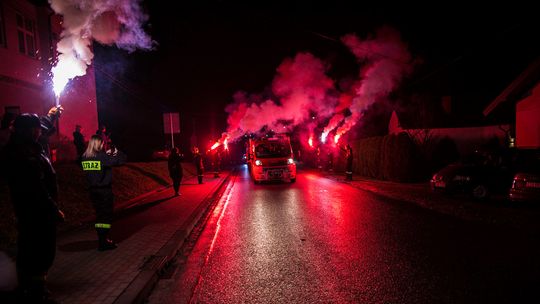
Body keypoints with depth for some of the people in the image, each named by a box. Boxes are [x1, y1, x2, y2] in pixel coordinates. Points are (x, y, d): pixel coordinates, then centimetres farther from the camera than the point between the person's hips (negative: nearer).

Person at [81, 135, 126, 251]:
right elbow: (122, 159, -16)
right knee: (106, 215, 3)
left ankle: (102, 239, 25)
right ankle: (103, 242, 4)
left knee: (99, 214, 17)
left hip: (93, 190, 7)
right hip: (105, 190, -7)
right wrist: (116, 152, 2)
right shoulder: (102, 156, -17)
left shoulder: (85, 157, 3)